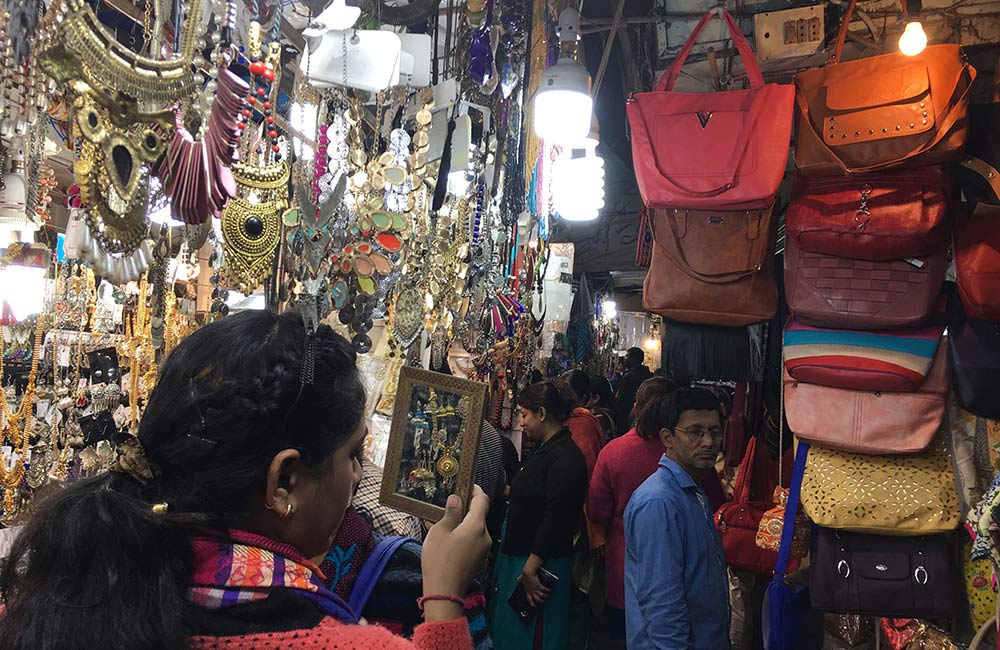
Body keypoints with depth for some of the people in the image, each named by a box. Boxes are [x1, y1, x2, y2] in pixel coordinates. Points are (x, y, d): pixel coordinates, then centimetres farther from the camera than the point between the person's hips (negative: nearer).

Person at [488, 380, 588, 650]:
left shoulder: (565, 457, -20)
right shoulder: (545, 450, 12)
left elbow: (555, 520, -25)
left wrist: (530, 569, -24)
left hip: (539, 565, -10)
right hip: (519, 557, 10)